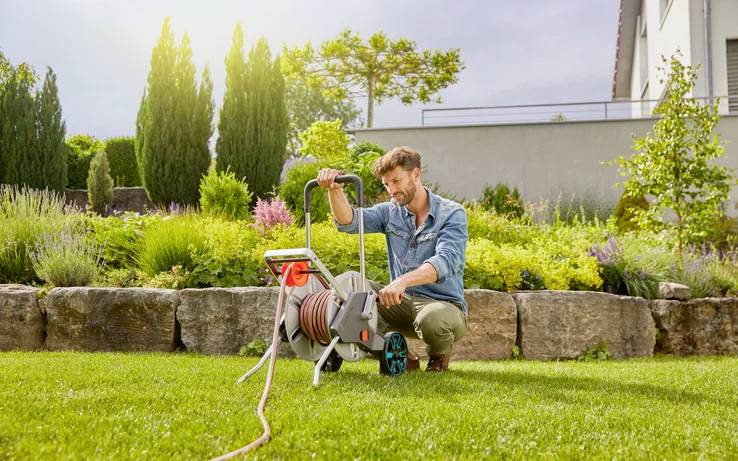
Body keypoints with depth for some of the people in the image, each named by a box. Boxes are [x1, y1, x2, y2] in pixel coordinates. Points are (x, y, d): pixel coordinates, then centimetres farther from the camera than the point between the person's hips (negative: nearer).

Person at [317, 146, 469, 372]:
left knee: (432, 319, -39)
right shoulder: (390, 212, 8)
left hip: (443, 304, -5)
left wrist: (403, 280, -42)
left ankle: (439, 355, 0)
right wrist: (335, 190, -29)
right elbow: (349, 222, -9)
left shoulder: (452, 214, -9)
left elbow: (445, 262, -26)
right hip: (403, 303, 5)